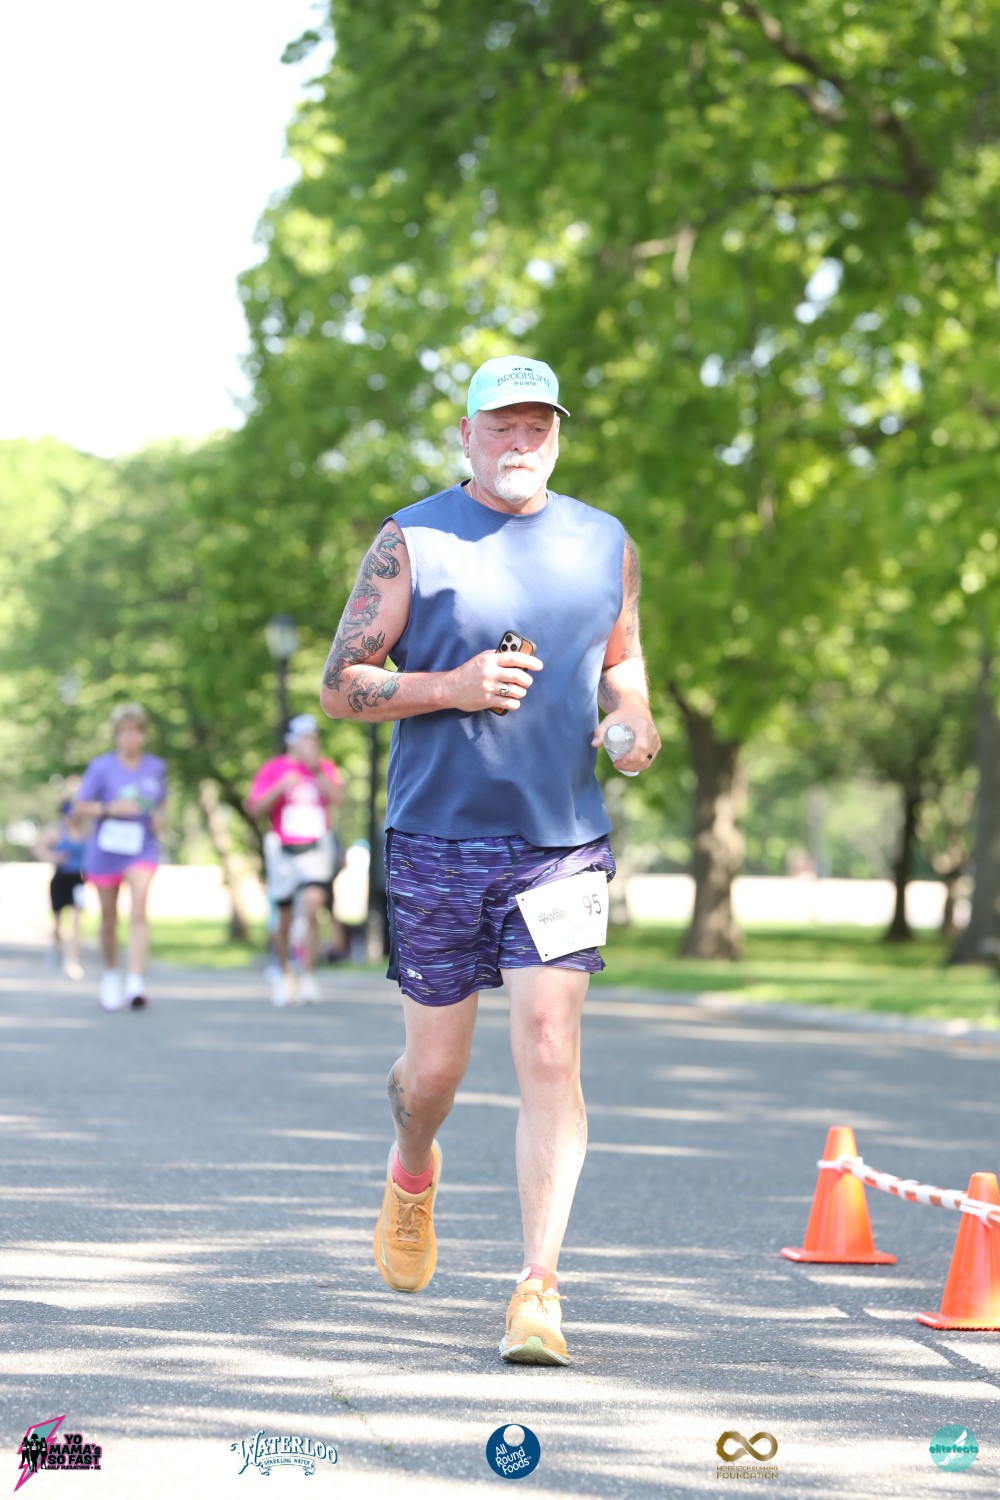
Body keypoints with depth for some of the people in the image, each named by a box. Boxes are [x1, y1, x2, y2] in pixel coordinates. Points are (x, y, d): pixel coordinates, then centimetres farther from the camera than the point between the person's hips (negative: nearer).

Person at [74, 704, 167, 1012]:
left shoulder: (156, 767, 4)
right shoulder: (102, 767, -6)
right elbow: (81, 806, -5)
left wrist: (159, 818, -2)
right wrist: (111, 808, -21)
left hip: (142, 850, 0)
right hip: (105, 850, 0)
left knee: (138, 911, -19)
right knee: (109, 919, 11)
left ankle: (135, 983, -26)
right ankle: (110, 975, 35)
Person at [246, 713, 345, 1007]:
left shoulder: (326, 769, 8)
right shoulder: (273, 769, 3)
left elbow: (338, 798, -9)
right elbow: (255, 809, -3)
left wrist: (316, 770, -16)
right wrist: (281, 787, -16)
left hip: (316, 850, 0)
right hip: (283, 850, 0)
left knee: (312, 906, -19)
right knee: (284, 918, 7)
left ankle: (308, 976, -13)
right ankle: (283, 972, 28)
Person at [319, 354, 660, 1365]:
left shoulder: (605, 545, 9)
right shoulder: (411, 542, 0)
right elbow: (340, 686, -1)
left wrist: (634, 719, 1)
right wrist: (455, 687, -16)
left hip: (563, 842, 1)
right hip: (436, 839, -1)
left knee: (550, 1055, -10)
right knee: (434, 1067, 8)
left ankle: (538, 1288, -7)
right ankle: (412, 1172, 43)